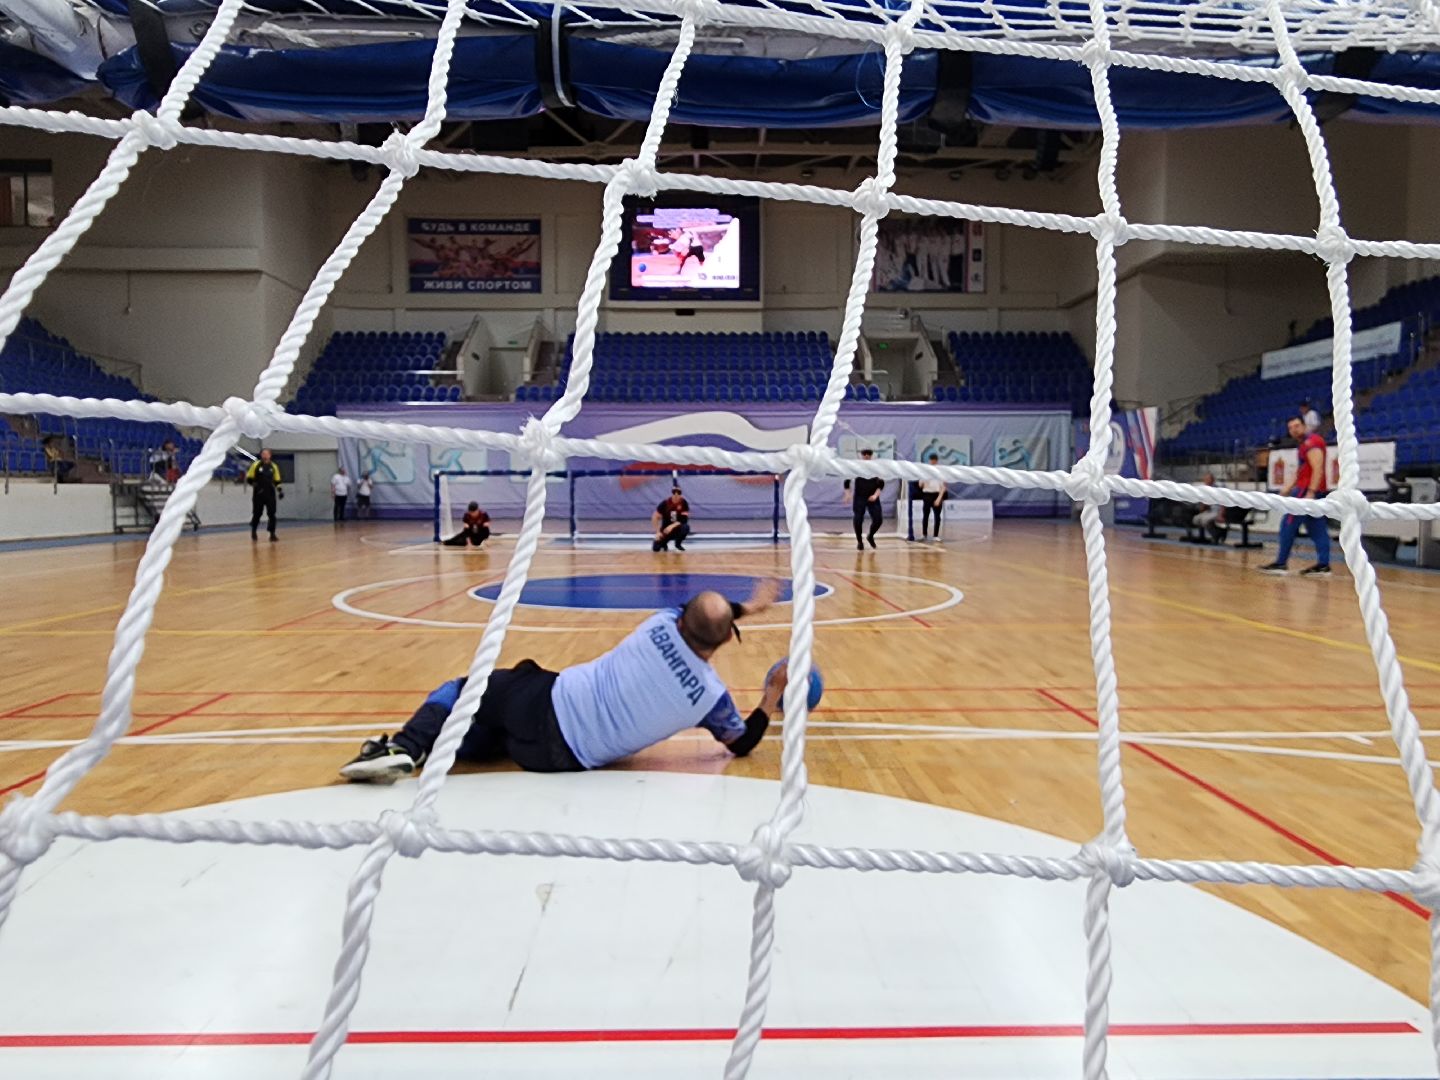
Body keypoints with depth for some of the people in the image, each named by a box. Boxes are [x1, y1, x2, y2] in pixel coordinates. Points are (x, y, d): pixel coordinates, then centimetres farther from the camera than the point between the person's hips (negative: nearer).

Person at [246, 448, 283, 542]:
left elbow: (277, 481, 17)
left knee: (272, 514, -6)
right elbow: (249, 478, 2)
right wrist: (254, 484, -16)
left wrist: (280, 489, 5)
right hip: (258, 494, -2)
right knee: (257, 514, 9)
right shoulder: (256, 465, -1)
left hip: (270, 494, 2)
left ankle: (272, 534, -3)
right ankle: (253, 531, 32)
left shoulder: (274, 466, 9)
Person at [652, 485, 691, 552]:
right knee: (656, 548, -19)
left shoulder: (684, 503, -13)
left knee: (685, 527, -36)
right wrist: (657, 532, -14)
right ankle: (663, 543, 20)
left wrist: (672, 526, -31)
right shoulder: (665, 503, -13)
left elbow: (684, 519, -19)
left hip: (678, 529, 0)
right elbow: (655, 518, -8)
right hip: (666, 530, 0)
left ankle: (678, 544, -5)